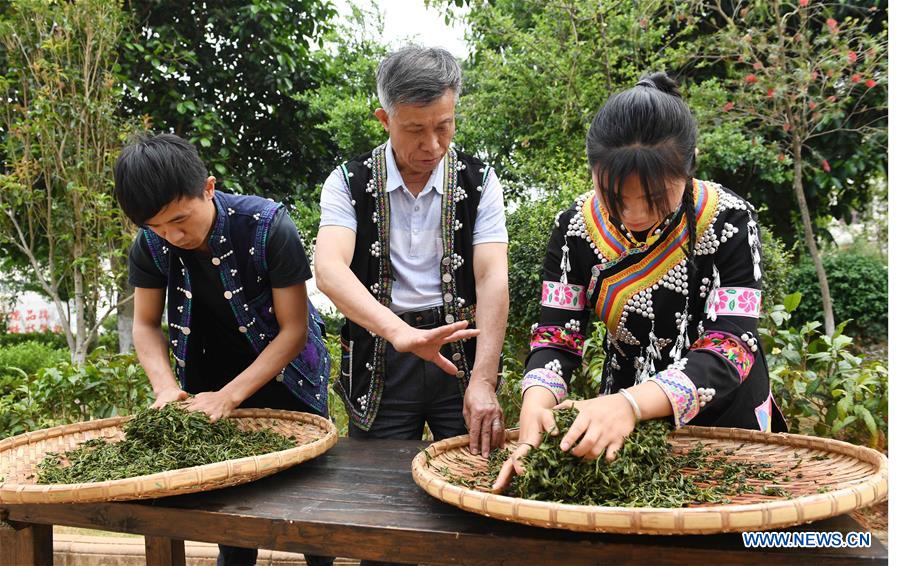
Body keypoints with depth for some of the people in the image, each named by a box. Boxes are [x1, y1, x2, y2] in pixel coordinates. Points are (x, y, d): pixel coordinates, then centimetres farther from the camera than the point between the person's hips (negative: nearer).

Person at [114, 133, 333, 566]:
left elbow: (294, 329, -25)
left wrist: (228, 397, -30)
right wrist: (166, 388, -23)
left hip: (285, 377, -3)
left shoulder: (268, 227, -28)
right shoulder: (150, 244, -14)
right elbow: (146, 324, -4)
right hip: (212, 379, 3)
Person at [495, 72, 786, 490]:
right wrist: (536, 403, -36)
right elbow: (556, 338, -14)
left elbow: (728, 350, -28)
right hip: (626, 423, 2)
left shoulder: (729, 223, -22)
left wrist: (630, 404, -45)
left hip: (724, 422, -1)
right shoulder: (577, 227, -14)